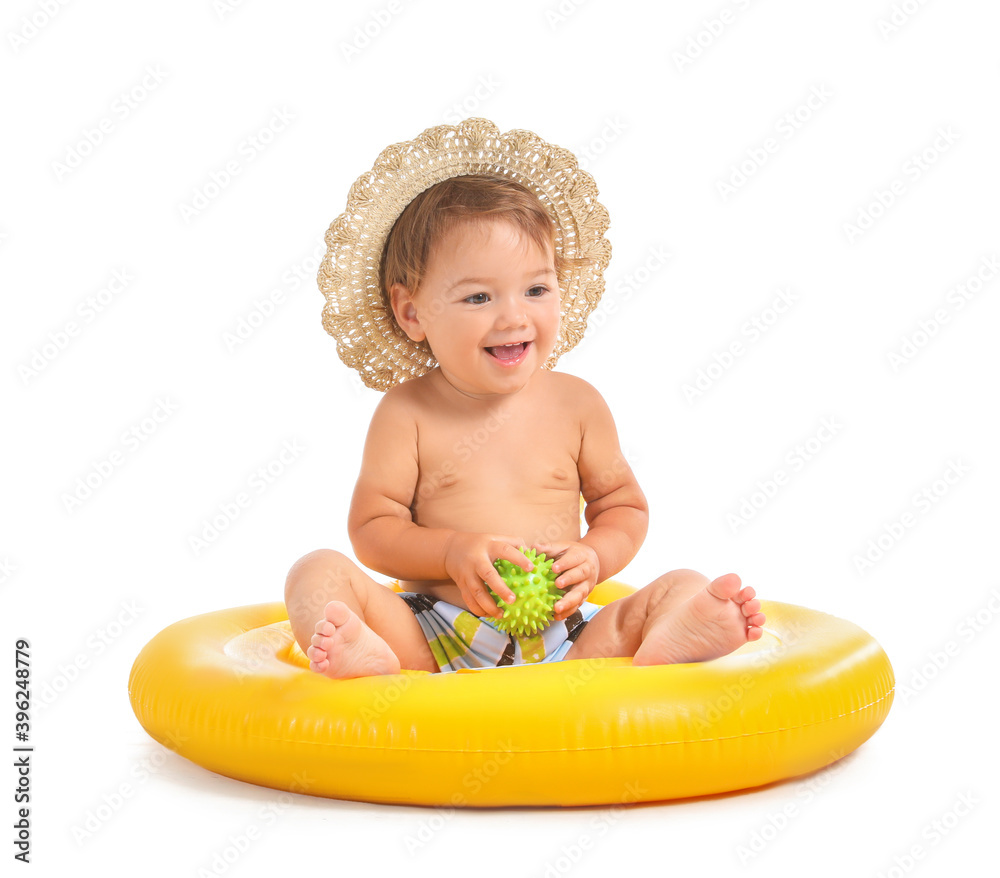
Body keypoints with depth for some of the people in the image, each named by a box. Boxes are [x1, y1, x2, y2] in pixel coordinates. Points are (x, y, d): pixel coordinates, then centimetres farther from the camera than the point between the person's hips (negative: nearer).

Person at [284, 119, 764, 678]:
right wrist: (453, 551, -17)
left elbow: (625, 506, 14)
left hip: (559, 637, 2)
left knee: (685, 587, -18)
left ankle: (661, 649, -54)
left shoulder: (576, 405, 6)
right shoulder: (407, 413, 1)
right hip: (432, 639, -1)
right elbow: (372, 528, 1)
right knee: (318, 573, -22)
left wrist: (594, 557, -8)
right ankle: (369, 659, -55)